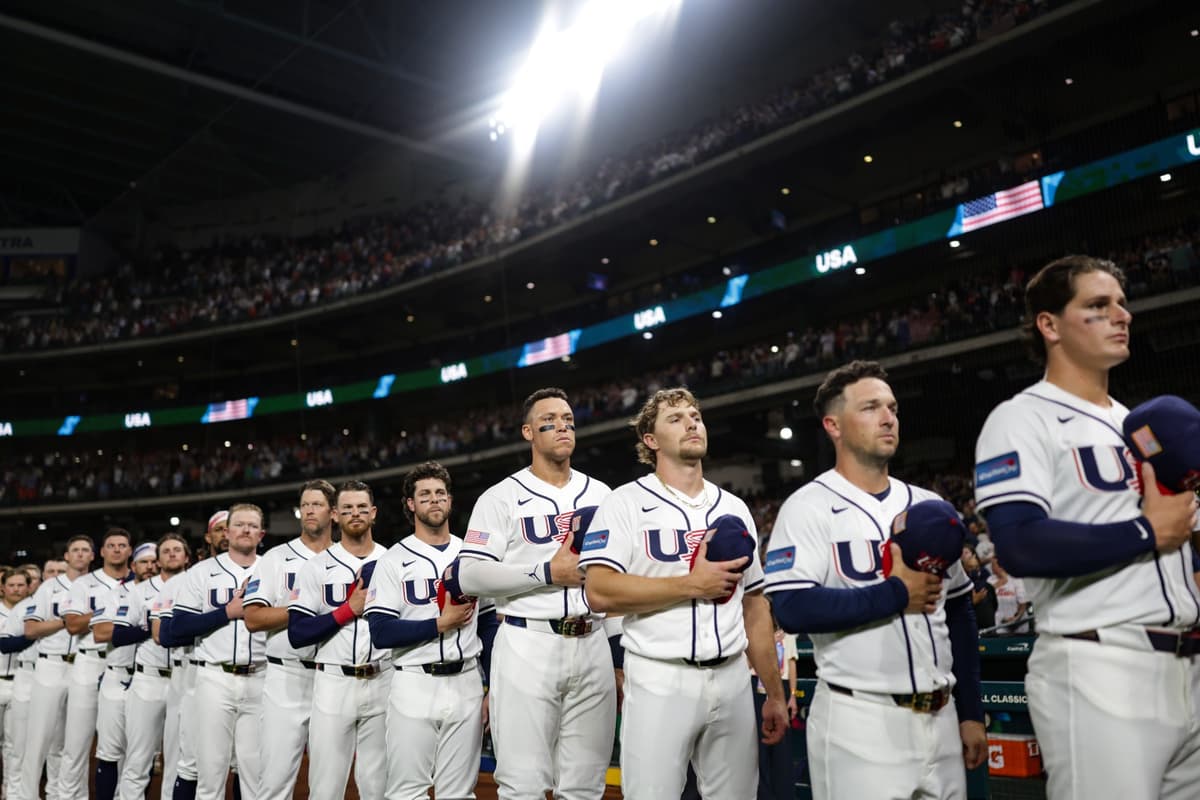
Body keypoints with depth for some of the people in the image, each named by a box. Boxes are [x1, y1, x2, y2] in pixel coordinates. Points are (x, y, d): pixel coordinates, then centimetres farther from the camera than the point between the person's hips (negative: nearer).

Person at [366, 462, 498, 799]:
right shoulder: (394, 560, -1)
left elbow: (490, 626, 11)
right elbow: (381, 633, -9)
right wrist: (440, 623, -13)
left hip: (466, 684, 3)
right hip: (414, 684, -3)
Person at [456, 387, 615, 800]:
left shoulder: (601, 494, 14)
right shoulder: (501, 497, 0)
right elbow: (471, 576, -9)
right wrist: (548, 573, -14)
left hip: (592, 645, 4)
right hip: (528, 646, -4)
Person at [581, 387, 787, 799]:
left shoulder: (734, 508, 14)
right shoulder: (626, 503, -3)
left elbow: (755, 606, 15)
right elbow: (600, 592, -15)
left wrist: (774, 693, 11)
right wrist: (693, 584, -15)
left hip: (732, 678, 5)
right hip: (660, 680, -5)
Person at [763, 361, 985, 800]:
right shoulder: (809, 508, -7)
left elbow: (958, 616, 15)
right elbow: (793, 609, -20)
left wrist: (971, 713, 11)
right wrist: (897, 594, -15)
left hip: (940, 718, 6)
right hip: (859, 721, -5)